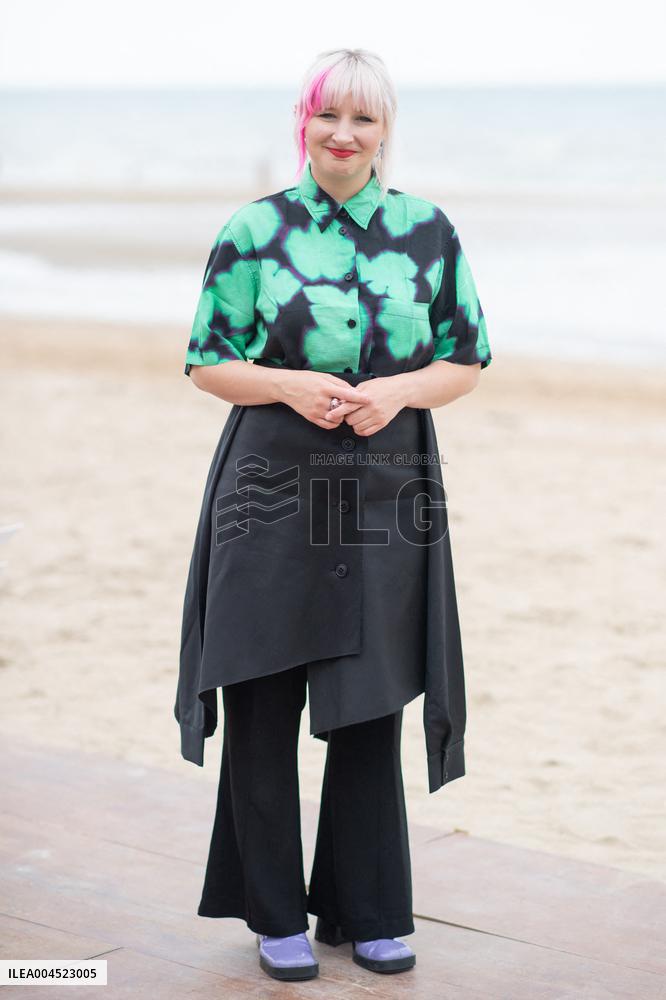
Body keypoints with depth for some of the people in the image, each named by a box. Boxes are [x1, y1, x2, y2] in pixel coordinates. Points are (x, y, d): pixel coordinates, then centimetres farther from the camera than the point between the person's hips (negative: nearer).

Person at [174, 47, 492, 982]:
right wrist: (289, 384, -15)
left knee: (371, 712, 7)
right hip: (270, 492, -1)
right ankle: (276, 915, 18)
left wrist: (400, 390, -12)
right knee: (263, 710, 2)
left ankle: (370, 912, 23)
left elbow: (467, 362, 8)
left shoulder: (428, 232, 5)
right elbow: (208, 362, 3)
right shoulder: (253, 232, 0)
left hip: (387, 494, 1)